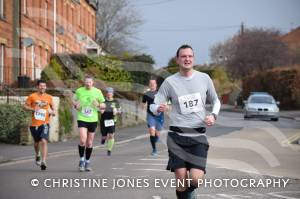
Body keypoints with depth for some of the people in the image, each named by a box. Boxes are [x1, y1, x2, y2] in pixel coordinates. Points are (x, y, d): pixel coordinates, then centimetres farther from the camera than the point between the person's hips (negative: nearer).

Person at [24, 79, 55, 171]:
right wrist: (33, 109, -14)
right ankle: (37, 155, 48)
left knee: (44, 141, -18)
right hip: (34, 124, 1)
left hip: (44, 123, -1)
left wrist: (52, 112, -3)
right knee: (36, 142, 17)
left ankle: (43, 162, -23)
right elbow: (25, 106, 4)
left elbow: (52, 108, 19)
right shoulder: (32, 96, 1)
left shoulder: (49, 97, 6)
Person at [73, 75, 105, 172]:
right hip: (82, 119, -1)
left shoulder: (97, 92, 1)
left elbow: (103, 105, 8)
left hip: (93, 120, 1)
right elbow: (74, 101, 15)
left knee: (89, 143, 8)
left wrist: (98, 105, -14)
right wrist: (76, 105, -8)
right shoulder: (79, 91, 0)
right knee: (83, 140, -17)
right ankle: (81, 160, 1)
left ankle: (87, 162, 22)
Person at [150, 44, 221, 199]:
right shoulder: (170, 82, -1)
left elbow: (215, 101, 18)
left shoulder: (204, 78, 4)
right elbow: (153, 106, 1)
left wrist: (213, 115, -3)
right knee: (181, 180, -4)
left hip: (198, 135, 1)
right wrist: (158, 108, -23)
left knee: (196, 178, -13)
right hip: (177, 136, 0)